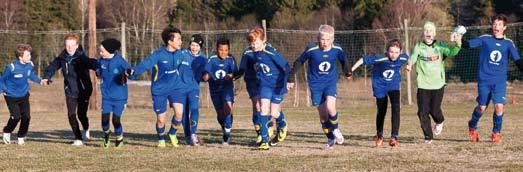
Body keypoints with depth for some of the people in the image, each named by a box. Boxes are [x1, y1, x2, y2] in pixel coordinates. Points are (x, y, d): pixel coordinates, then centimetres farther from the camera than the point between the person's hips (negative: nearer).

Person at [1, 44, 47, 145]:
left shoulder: (30, 65, -8)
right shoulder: (12, 67, -23)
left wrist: (40, 81, 0)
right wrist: (5, 90, -21)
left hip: (24, 95, 5)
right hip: (11, 96, -4)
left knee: (26, 116, -4)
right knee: (16, 116, -11)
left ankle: (21, 137, 15)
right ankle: (7, 133, 17)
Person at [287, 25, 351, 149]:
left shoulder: (337, 50, -11)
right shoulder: (311, 50, -16)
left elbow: (344, 60, 13)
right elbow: (298, 62, -2)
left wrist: (347, 72, 18)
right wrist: (291, 79, 3)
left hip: (330, 83, 0)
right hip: (315, 84, 0)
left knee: (330, 107, -23)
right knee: (322, 114, 1)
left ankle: (335, 129, 5)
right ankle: (330, 139, 20)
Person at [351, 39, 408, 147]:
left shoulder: (403, 58, -18)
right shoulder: (379, 58, -30)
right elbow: (363, 60, -21)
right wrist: (351, 70, -17)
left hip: (393, 86, 2)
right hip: (380, 86, -2)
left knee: (396, 108, -19)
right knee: (381, 112, 8)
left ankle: (394, 137, -18)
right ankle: (379, 135, 34)